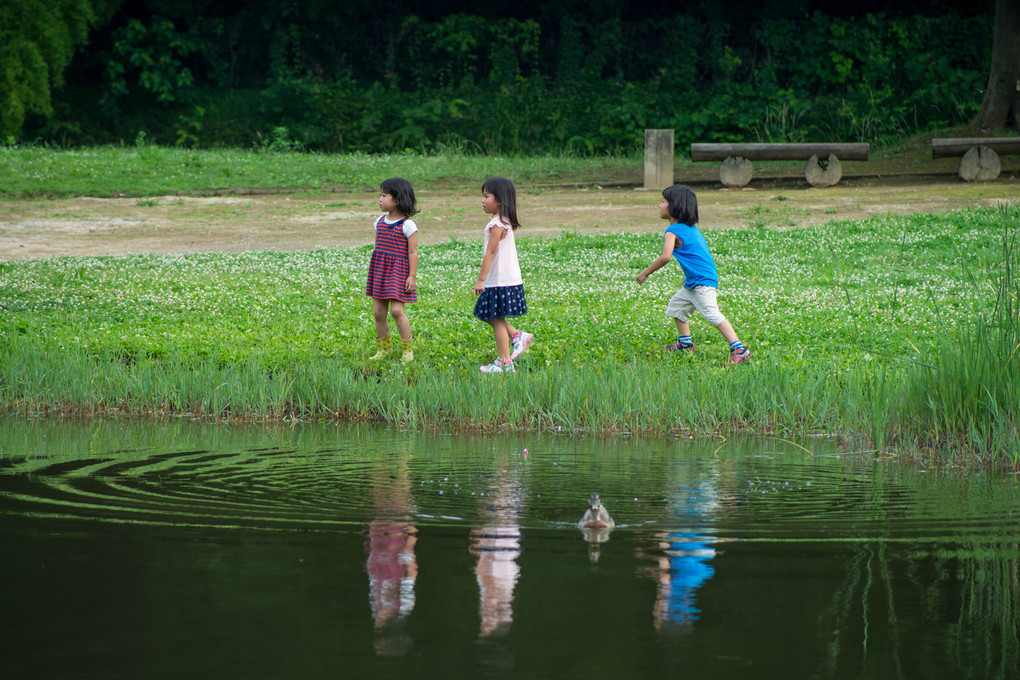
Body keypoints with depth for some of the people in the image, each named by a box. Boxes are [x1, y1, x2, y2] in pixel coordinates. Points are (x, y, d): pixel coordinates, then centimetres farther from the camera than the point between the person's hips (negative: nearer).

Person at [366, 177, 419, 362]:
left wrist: (412, 276, -12)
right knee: (378, 312, 6)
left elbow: (412, 252, -9)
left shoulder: (407, 225, -9)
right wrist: (373, 272, 19)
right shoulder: (380, 221, 10)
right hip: (379, 270, 7)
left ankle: (408, 349, 0)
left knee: (396, 310, -14)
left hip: (398, 272, -7)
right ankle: (383, 347, 21)